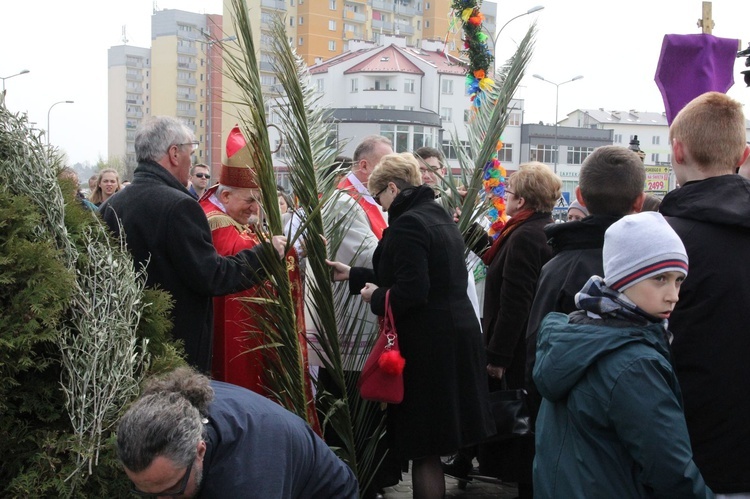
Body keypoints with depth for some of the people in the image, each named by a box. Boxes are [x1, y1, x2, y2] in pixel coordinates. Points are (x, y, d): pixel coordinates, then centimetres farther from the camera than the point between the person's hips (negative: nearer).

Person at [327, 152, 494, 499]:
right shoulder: (438, 215, 15)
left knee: (424, 449, 0)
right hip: (457, 335, 10)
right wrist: (353, 275, 22)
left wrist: (376, 297, -5)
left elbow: (411, 292, -25)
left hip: (427, 346, -10)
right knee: (433, 445, 17)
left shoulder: (408, 224, -15)